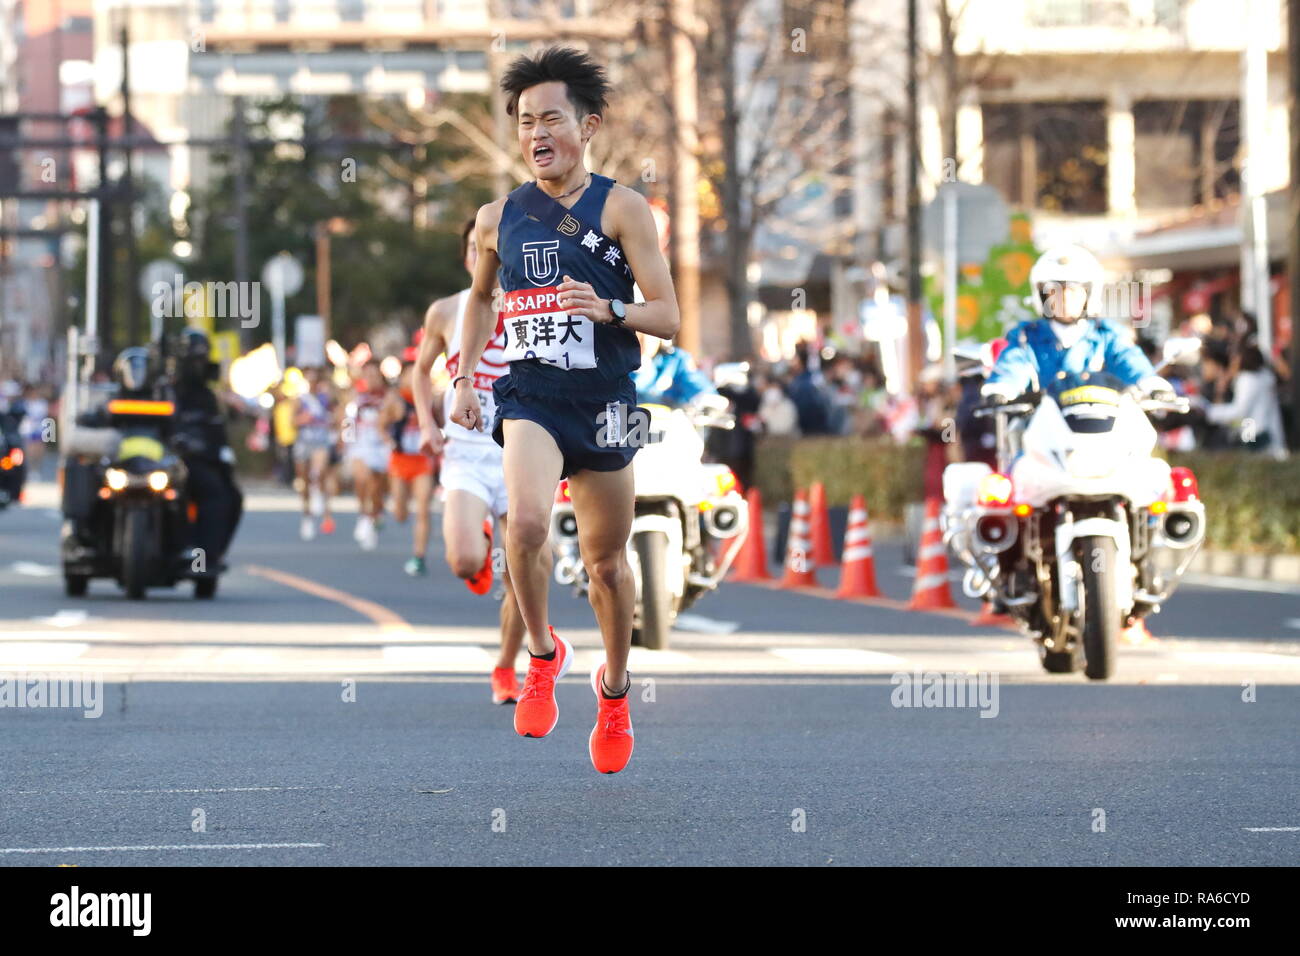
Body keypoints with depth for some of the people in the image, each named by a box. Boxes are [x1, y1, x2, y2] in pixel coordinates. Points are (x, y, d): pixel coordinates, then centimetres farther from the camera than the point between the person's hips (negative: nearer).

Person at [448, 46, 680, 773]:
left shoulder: (620, 208, -4)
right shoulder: (500, 218, 7)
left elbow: (668, 316, -7)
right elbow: (481, 295, 27)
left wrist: (609, 309, -26)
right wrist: (465, 378, 19)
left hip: (602, 400, -1)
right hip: (528, 394, 1)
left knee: (607, 559, 10)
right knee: (527, 523, -27)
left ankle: (615, 688, 35)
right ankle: (544, 653, -2)